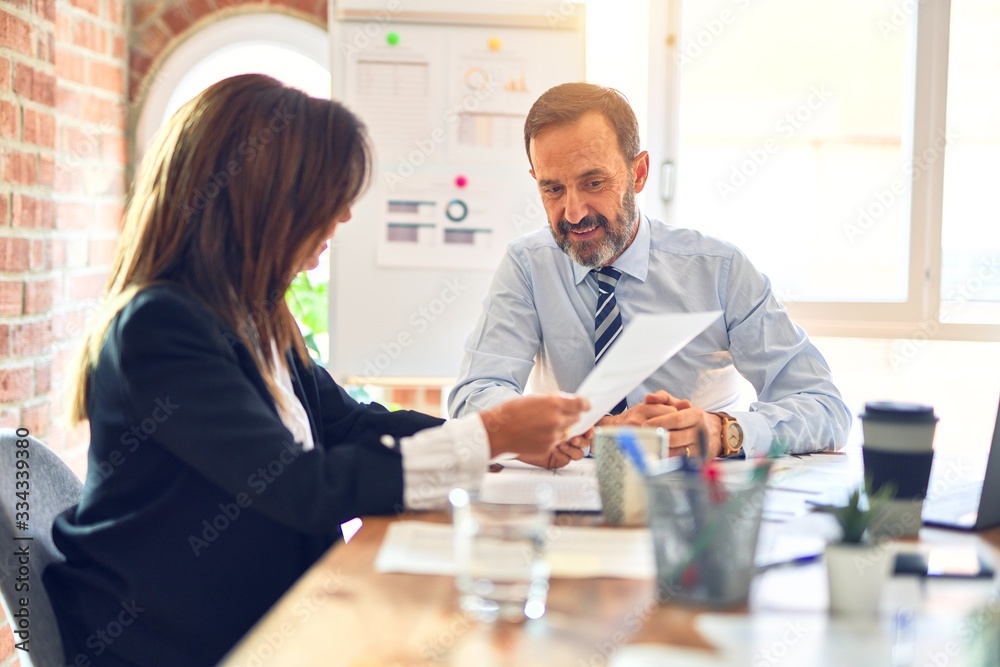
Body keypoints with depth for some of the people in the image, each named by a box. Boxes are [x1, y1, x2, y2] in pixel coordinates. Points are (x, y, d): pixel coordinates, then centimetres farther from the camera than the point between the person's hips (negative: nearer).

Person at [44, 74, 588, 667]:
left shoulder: (255, 316, 6)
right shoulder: (158, 327, -21)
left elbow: (350, 423, 11)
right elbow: (303, 488, -26)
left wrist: (513, 437, -1)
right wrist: (488, 438, -21)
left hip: (260, 614, 8)